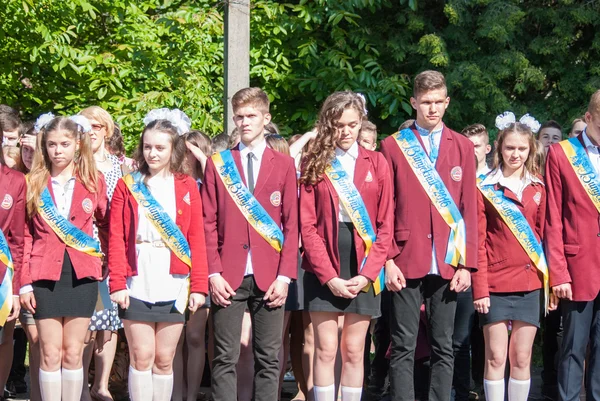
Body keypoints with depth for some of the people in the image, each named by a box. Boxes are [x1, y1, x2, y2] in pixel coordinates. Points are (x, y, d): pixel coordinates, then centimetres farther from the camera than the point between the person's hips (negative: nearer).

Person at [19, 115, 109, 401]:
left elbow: (106, 225, 12)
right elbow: (24, 235, 1)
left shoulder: (94, 181, 2)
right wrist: (24, 282, -4)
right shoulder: (34, 183, 2)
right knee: (50, 353, 2)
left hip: (82, 274, 0)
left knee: (73, 352, 5)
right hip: (44, 274, 0)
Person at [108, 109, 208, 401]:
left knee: (164, 359, 6)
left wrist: (199, 286, -3)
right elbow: (116, 239, 1)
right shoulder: (127, 186, 6)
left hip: (174, 285, 1)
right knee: (141, 357, 0)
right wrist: (117, 283, -8)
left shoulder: (187, 187, 6)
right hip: (137, 285, 0)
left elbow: (197, 240, 3)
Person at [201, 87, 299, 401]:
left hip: (269, 278, 0)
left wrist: (284, 276, -5)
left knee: (269, 359, 3)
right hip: (229, 277, 0)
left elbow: (292, 224, 4)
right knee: (225, 358, -1)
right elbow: (208, 223, 4)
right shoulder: (217, 164, 8)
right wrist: (213, 273, -6)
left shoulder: (284, 164, 8)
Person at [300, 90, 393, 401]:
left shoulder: (376, 163, 7)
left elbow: (385, 224, 3)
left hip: (363, 270, 1)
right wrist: (328, 276, -12)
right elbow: (307, 225, -3)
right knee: (326, 349, -2)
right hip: (323, 270, -1)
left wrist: (367, 273, -8)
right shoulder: (313, 164, 3)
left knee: (353, 351, 5)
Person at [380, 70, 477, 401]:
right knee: (403, 348, 0)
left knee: (444, 348, 6)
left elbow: (470, 210, 7)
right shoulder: (393, 146, 4)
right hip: (407, 262, -2)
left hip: (448, 263, 2)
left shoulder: (462, 147, 9)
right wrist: (387, 260, -7)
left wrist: (466, 264, -1)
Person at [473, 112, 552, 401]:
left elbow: (546, 235, 9)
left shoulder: (538, 187, 8)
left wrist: (552, 279, 2)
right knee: (496, 357, 0)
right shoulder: (485, 188, -1)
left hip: (530, 283, 2)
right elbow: (478, 242, -2)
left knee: (522, 358, 6)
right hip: (495, 283, -2)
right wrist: (480, 289, -8)